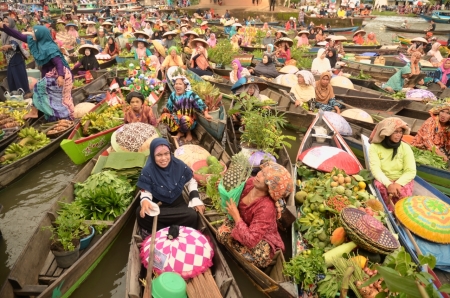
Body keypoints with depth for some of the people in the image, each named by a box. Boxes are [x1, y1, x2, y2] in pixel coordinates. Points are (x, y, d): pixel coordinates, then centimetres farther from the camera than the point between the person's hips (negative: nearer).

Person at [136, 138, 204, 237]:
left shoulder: (179, 165, -12)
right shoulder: (147, 171, -16)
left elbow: (191, 181, 5)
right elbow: (146, 192, -10)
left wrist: (196, 199, -7)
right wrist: (145, 201, -34)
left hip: (177, 202, 1)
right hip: (158, 204, -1)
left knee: (192, 215, -29)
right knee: (141, 213, -33)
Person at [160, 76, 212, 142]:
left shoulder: (190, 94, -12)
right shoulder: (173, 95, 3)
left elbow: (200, 104, -18)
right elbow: (167, 108, 13)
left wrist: (206, 114, -33)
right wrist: (161, 118, 13)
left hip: (189, 120, -5)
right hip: (176, 119, 5)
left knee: (184, 119, -39)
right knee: (165, 117, -19)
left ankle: (188, 133, -4)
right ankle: (180, 132, 0)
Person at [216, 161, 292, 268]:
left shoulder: (266, 208, -38)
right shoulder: (250, 182, -21)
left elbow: (250, 241, -39)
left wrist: (236, 216, -34)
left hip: (262, 238, -5)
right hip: (243, 225, 6)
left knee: (261, 258, -33)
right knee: (222, 233, -21)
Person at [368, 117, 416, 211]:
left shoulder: (405, 147, -2)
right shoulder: (375, 147, -7)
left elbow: (411, 171, -7)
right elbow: (375, 169, -15)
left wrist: (398, 183, -25)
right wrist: (388, 184, -31)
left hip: (402, 180, 1)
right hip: (383, 180, -1)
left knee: (403, 192, -31)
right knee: (381, 187, -33)